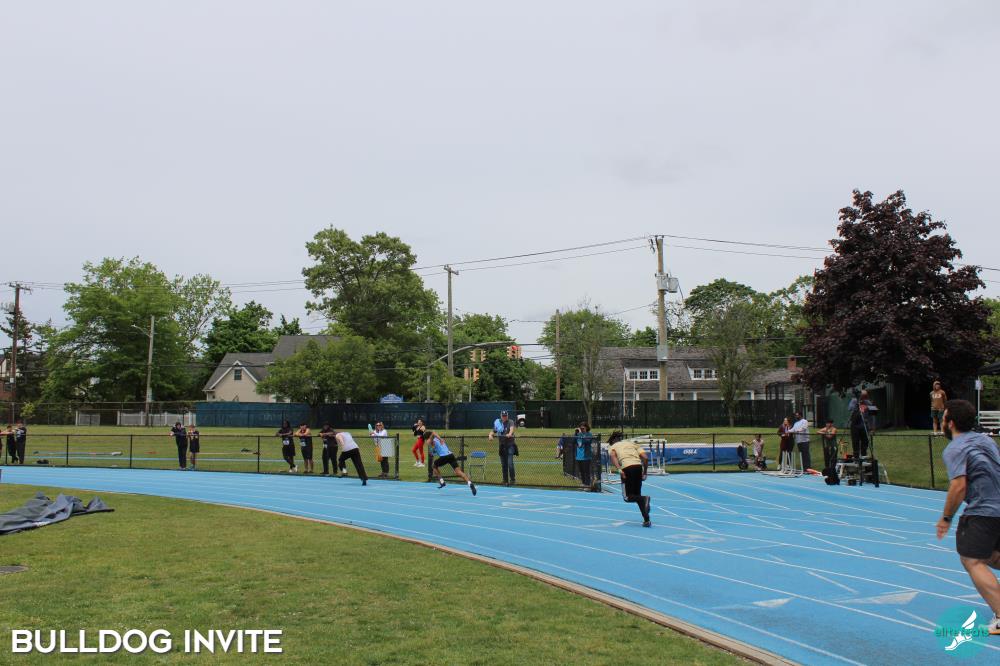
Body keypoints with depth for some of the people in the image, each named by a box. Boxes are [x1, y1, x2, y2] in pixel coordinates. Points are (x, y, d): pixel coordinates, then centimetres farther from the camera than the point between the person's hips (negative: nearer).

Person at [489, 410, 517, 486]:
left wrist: (510, 433, -46)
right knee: (503, 465, 7)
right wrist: (490, 434, -16)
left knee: (510, 463, -15)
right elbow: (493, 431, 8)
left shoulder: (510, 422, -4)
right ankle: (505, 481, 16)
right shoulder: (497, 423, 8)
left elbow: (512, 428, -24)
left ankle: (512, 480, -5)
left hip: (510, 445, -4)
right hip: (502, 446, 4)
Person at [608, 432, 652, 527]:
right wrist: (644, 473, 20)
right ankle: (647, 520, 7)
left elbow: (613, 455, -5)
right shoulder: (632, 443, 30)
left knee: (628, 497, 5)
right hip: (639, 466, 4)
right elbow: (645, 458, 15)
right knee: (637, 495, 18)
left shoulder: (612, 446, 22)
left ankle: (644, 498, -24)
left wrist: (619, 469, -15)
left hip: (627, 468, -4)